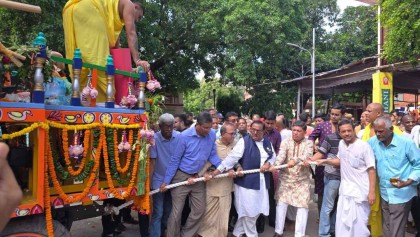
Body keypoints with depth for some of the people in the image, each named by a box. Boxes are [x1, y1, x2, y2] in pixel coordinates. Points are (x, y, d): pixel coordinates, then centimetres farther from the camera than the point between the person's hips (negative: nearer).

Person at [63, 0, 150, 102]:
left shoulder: (116, 16, 35)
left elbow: (115, 39, 33)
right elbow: (131, 34, -1)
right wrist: (137, 60, -10)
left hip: (72, 11, 9)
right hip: (87, 9, -9)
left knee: (80, 60, 5)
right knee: (98, 58, -13)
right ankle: (101, 101, -15)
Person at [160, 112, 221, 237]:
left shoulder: (212, 136, -7)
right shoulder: (184, 136, -19)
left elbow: (212, 155, 1)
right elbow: (175, 160, -13)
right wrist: (166, 181, -12)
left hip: (198, 177, 5)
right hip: (181, 176, -5)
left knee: (199, 210, 12)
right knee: (177, 212, 3)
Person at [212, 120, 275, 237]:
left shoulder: (267, 143, 9)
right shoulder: (244, 141, -9)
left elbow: (273, 156, 20)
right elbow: (233, 156, -18)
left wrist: (268, 163, -2)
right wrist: (219, 169, -28)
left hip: (262, 181, 6)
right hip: (247, 181, -6)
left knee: (257, 209, 11)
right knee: (249, 211, -1)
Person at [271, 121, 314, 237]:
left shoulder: (309, 143, -1)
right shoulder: (286, 142, 0)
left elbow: (307, 156, -21)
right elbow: (281, 155, -16)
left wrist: (295, 160, -41)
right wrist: (275, 165, -37)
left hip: (302, 179, 0)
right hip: (286, 178, 1)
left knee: (303, 206, 0)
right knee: (281, 203, 4)